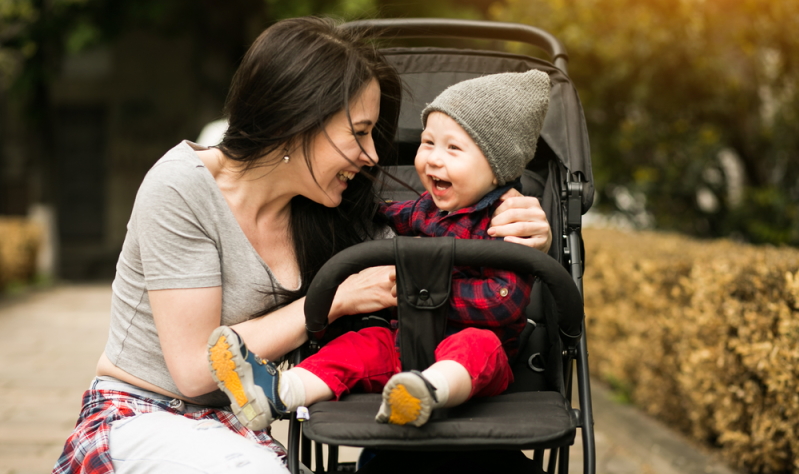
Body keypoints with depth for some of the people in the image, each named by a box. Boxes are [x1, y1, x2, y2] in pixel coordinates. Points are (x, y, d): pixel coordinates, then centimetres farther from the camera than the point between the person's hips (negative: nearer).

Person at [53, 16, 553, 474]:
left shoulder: (329, 215, -2)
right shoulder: (183, 189, -18)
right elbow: (195, 368, -21)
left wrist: (518, 241, -12)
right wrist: (336, 299, -20)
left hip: (232, 428, 4)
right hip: (137, 415, -4)